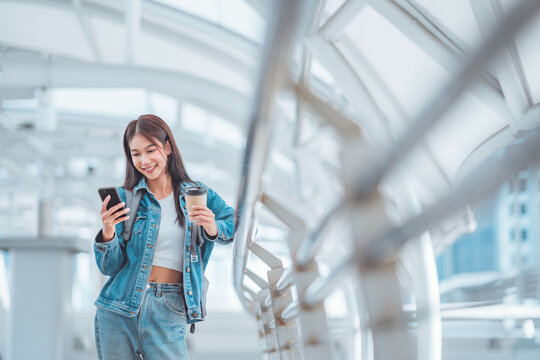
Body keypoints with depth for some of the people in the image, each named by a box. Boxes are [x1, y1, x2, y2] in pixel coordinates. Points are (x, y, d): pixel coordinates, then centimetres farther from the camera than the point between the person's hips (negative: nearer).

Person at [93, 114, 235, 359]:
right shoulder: (125, 198, 6)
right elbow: (110, 267, 2)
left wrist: (213, 229, -19)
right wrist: (107, 234, -18)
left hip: (169, 312, 0)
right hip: (118, 311, 1)